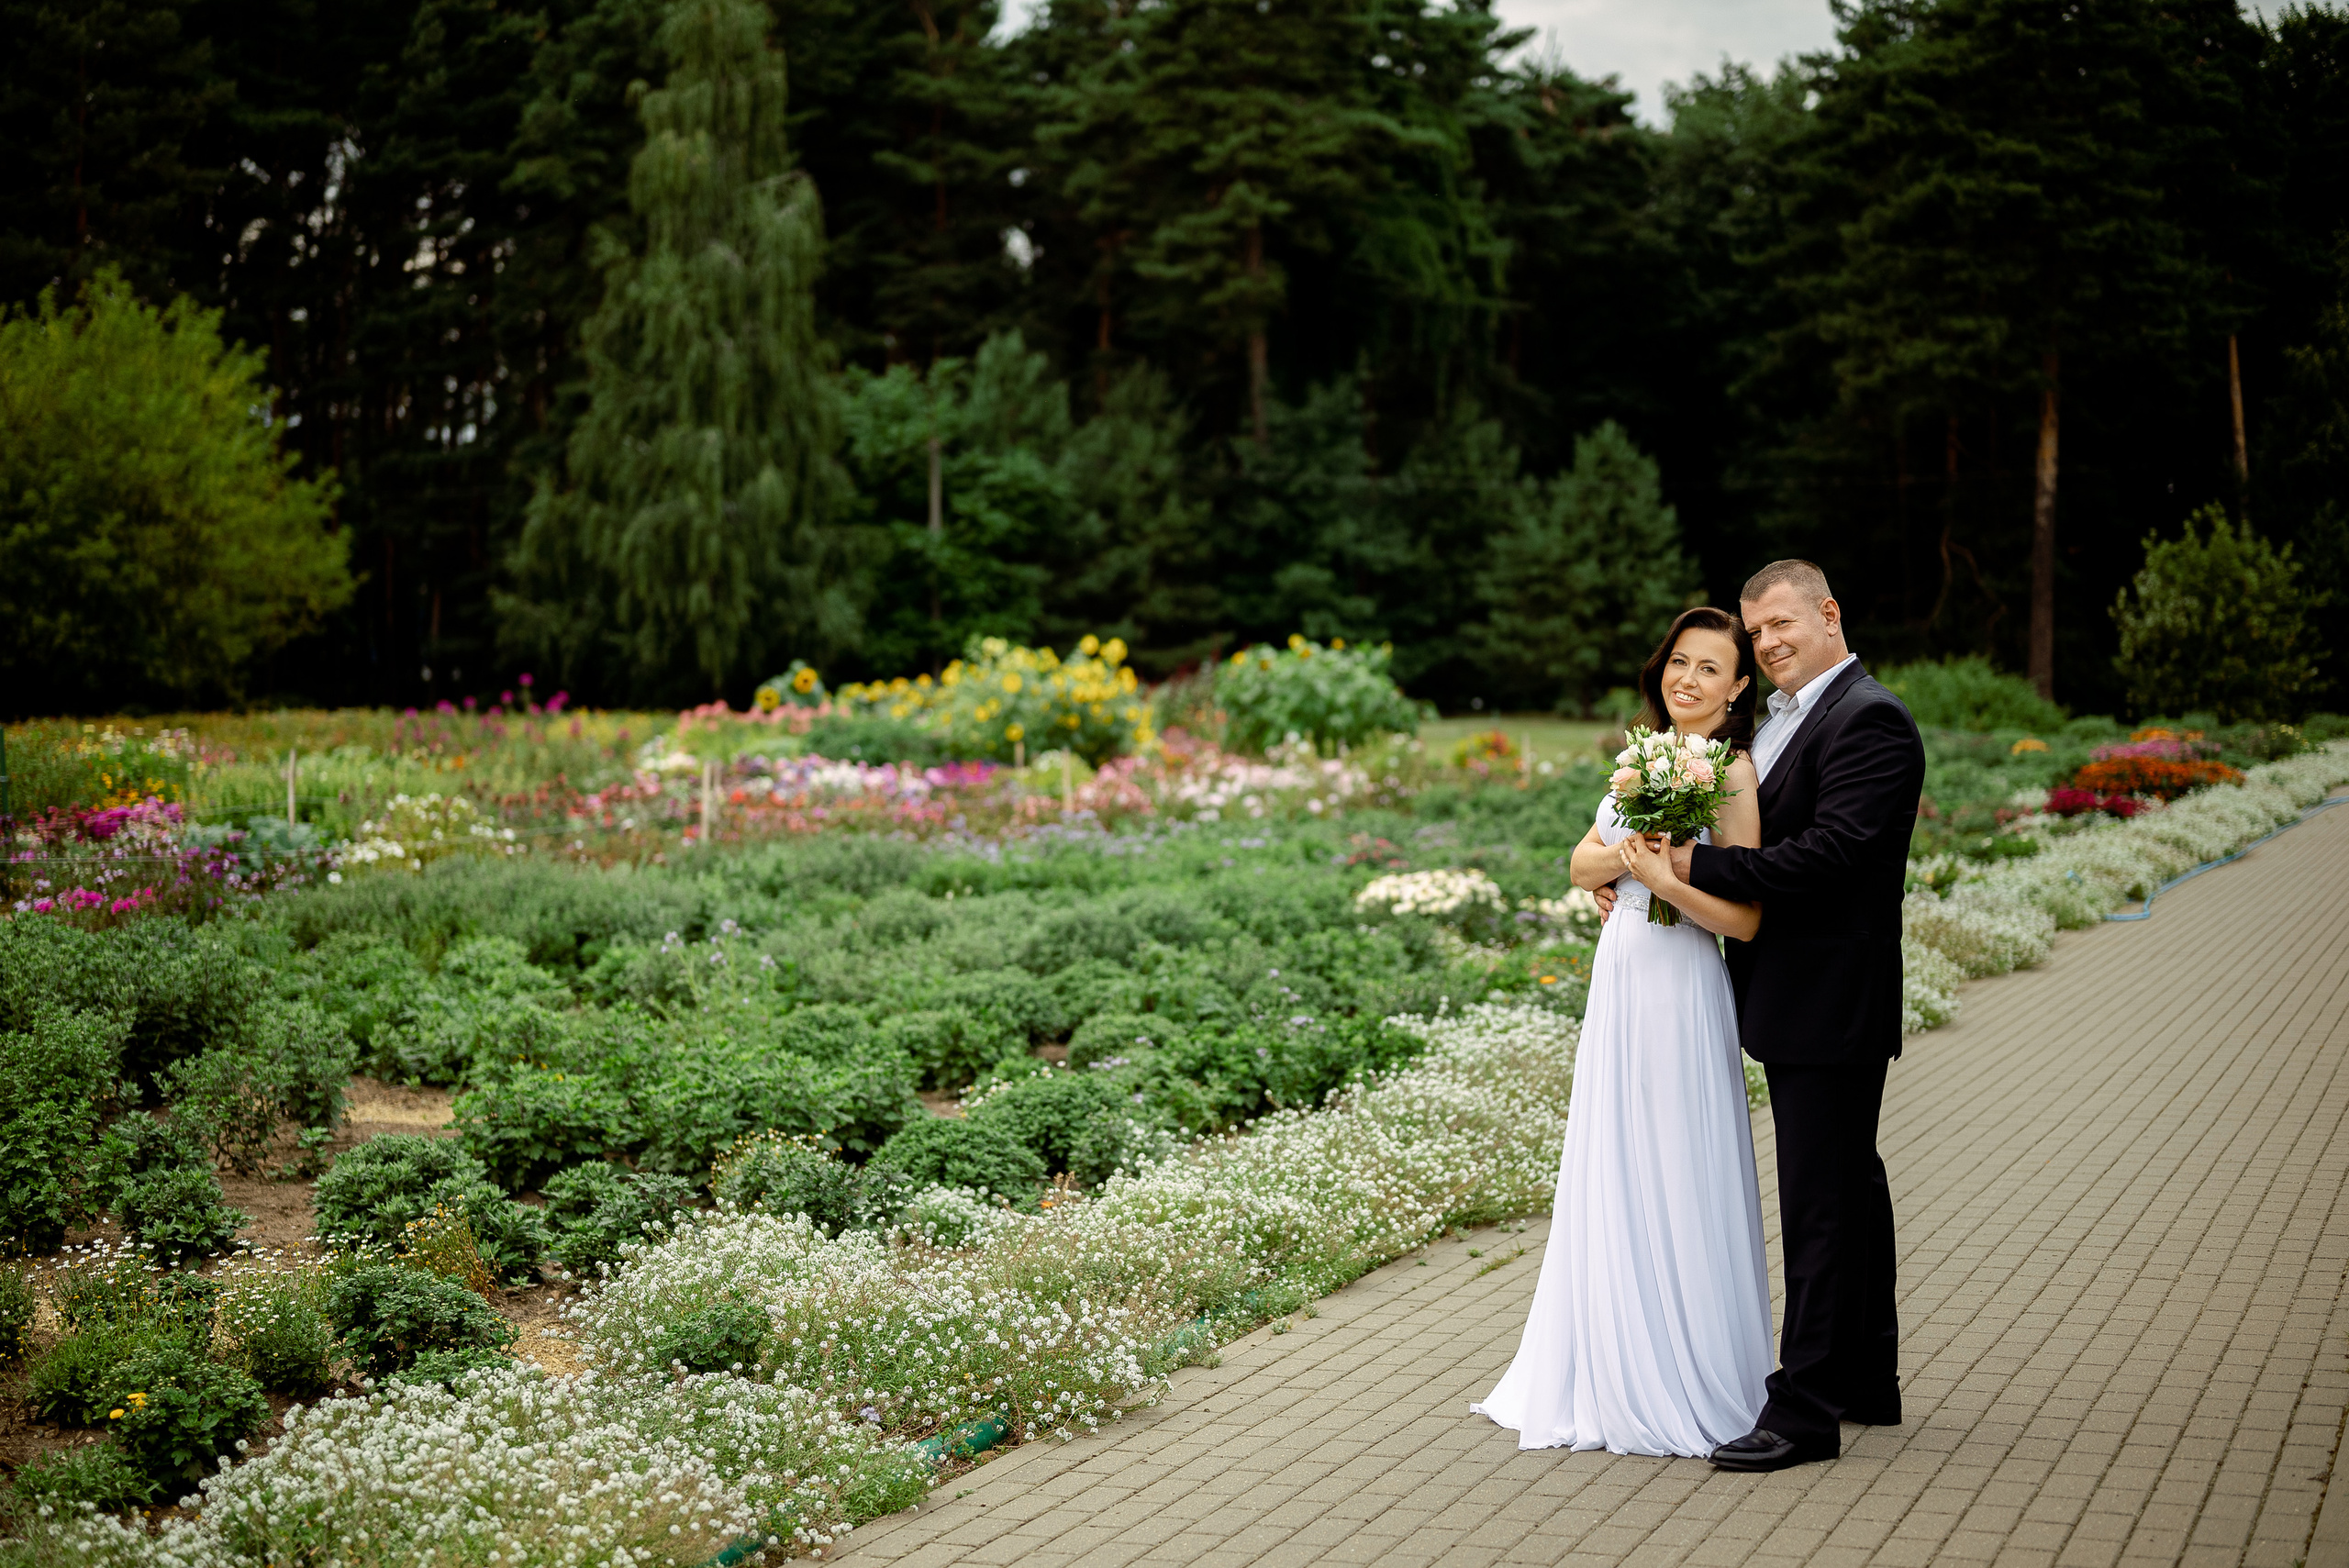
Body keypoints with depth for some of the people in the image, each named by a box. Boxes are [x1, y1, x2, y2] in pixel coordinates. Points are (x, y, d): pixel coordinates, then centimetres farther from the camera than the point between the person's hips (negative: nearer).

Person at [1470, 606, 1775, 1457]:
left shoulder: (1732, 772, -11)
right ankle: (1618, 1376, 25)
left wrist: (1666, 877, -26)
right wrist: (1626, 855, -8)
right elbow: (1583, 862, 11)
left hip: (1681, 992, -7)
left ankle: (1684, 1389, 14)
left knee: (1673, 1187, 1)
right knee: (1613, 1184, 13)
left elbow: (1744, 919, -15)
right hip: (1619, 980, 7)